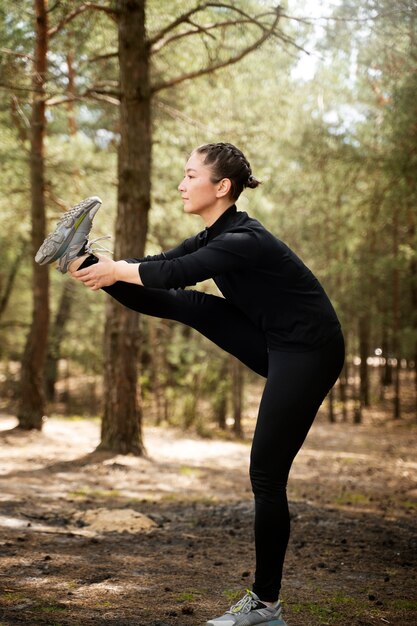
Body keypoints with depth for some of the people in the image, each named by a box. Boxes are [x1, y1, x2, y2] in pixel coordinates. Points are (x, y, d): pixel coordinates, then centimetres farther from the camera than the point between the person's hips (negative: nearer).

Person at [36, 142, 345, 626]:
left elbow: (175, 272, -29)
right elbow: (166, 265, 7)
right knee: (188, 305, -2)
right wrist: (106, 268, -3)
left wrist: (117, 270, -16)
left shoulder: (244, 240, -23)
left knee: (266, 476, -5)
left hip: (308, 354, -9)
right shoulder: (218, 235, 6)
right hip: (274, 345, 9)